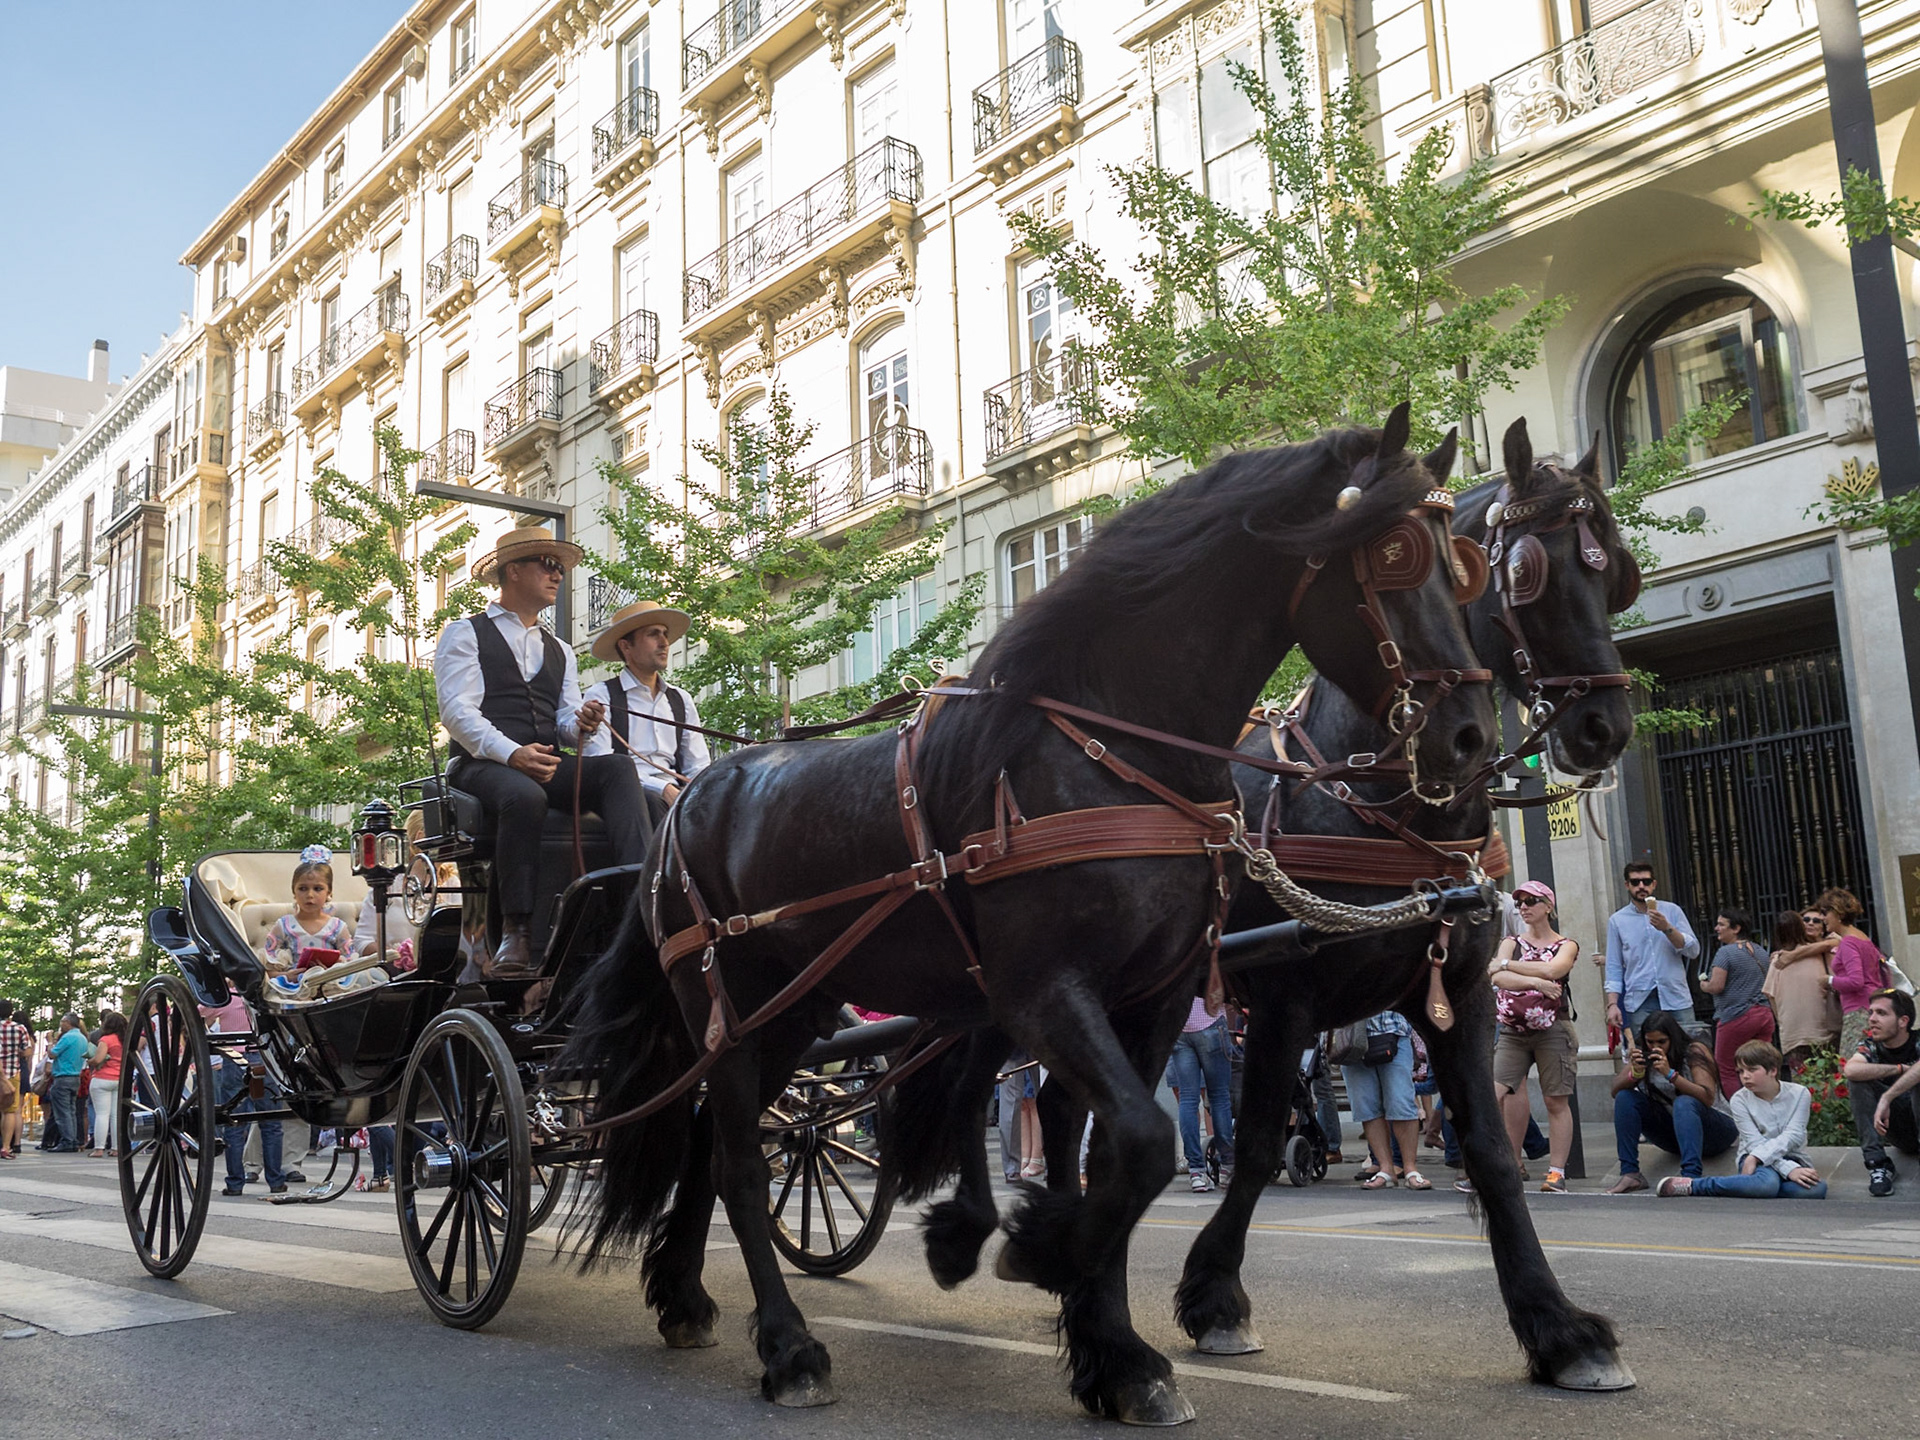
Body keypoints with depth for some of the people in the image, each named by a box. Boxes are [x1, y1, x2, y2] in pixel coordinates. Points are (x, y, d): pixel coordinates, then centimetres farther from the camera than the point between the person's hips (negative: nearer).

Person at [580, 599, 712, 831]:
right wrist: (663, 789, -20)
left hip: (675, 795, 4)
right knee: (651, 802, -39)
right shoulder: (601, 696, 6)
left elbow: (699, 767, 18)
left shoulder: (681, 700, 23)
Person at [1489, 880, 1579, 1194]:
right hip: (1511, 1030, 2)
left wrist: (1506, 964, -8)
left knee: (1556, 1101, 0)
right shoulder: (1512, 943, 14)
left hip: (1552, 1030, -2)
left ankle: (1557, 1171, 6)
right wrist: (1535, 982, -20)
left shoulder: (1566, 945, 8)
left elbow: (1552, 970, -14)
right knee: (1492, 1094, -11)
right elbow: (1498, 978, -5)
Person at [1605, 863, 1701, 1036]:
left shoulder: (1671, 911, 9)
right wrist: (1612, 1004, -3)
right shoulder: (1617, 920, 8)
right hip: (1639, 1003, 0)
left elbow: (1693, 951, 1)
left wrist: (1667, 928, -14)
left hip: (1676, 998, 0)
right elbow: (1614, 967, 8)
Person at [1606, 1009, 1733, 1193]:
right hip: (1673, 1134, 5)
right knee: (1625, 1098, -14)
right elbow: (1615, 1090, -9)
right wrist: (1635, 1074, -29)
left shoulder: (1694, 1052, -14)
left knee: (1684, 1103, -35)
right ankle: (1630, 1173, -21)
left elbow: (1707, 1098, -27)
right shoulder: (1644, 1055, -2)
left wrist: (1670, 1074, -38)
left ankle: (1691, 1175, -51)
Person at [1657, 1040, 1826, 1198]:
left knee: (1817, 1189, -35)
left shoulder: (1799, 1094, -3)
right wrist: (1789, 1170, -28)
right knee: (1767, 1183, -41)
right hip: (1760, 1162, -2)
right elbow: (1755, 1143, -13)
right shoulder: (1740, 1099, -4)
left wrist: (1756, 1157, -26)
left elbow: (1793, 1135, -14)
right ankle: (1693, 1185, -31)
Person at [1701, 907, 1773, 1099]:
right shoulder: (1761, 952, 14)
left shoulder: (1725, 952, -10)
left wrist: (1703, 984, 4)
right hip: (1764, 1014, 8)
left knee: (1726, 1070, 2)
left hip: (1736, 1018, -7)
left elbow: (1716, 986, -16)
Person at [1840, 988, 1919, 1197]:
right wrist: (1900, 1069, -25)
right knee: (1858, 1079, -19)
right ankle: (1877, 1163, -22)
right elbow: (1850, 1069, -28)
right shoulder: (1870, 1045, -5)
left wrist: (1886, 1098, -45)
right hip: (1899, 1130, 4)